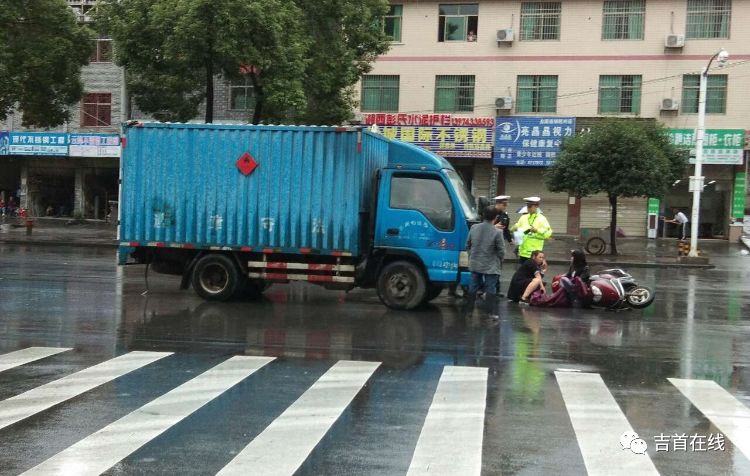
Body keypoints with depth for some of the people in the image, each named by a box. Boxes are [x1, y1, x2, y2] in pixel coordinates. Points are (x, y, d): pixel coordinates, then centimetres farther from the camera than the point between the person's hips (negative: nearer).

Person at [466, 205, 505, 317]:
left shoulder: (474, 228, -3)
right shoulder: (497, 232, -17)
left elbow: (467, 245, 7)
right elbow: (501, 251, -10)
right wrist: (499, 261, 10)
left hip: (475, 264, 4)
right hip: (491, 266, -4)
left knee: (473, 287, 15)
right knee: (490, 289, 0)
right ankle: (492, 312, -2)